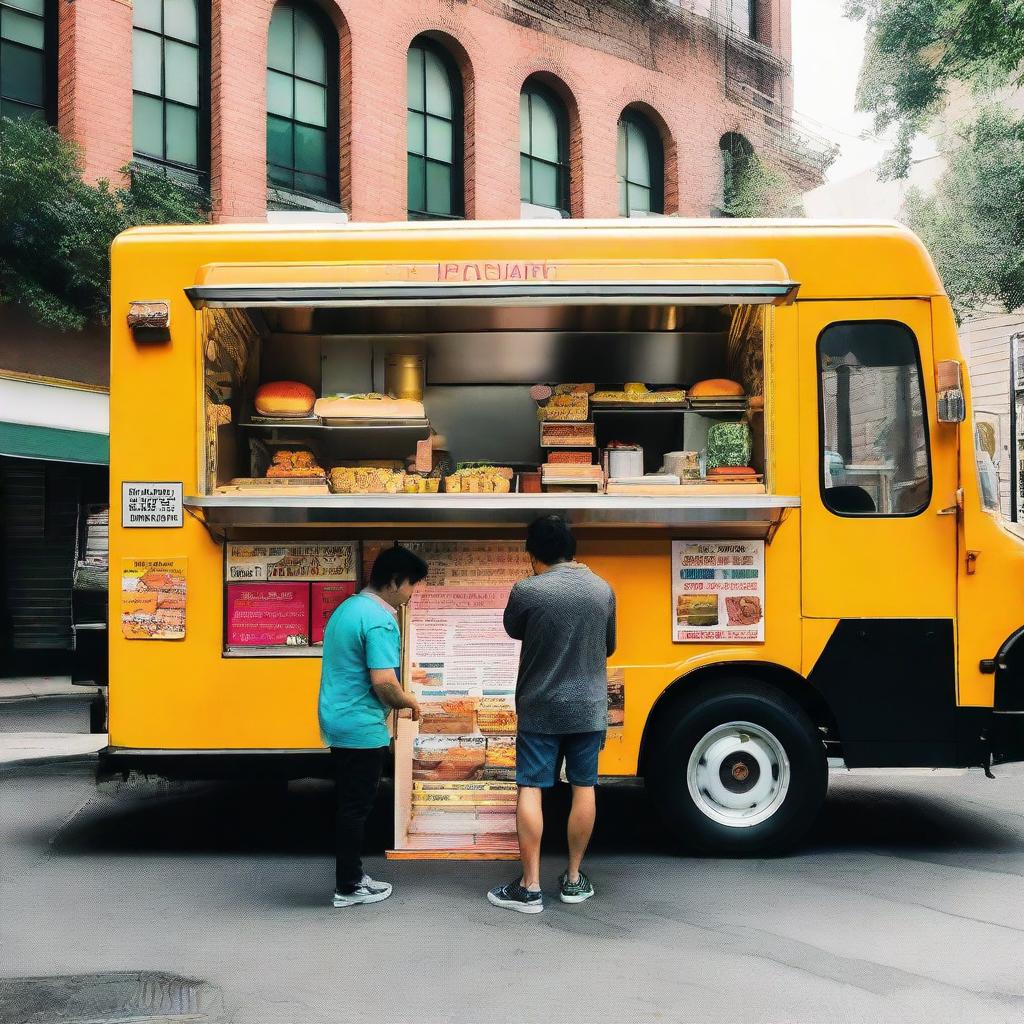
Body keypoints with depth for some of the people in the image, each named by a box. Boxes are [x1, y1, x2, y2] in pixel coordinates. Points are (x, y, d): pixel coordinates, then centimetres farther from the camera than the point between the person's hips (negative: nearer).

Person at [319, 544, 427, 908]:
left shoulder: (347, 607, 11)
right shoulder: (380, 620, -20)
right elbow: (383, 682, -26)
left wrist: (397, 698, 17)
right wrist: (408, 701, -7)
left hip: (338, 721, 9)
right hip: (361, 727, -9)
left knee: (349, 804, 16)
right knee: (356, 807, 1)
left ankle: (350, 875, 25)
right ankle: (348, 887, 10)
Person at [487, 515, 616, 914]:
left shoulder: (526, 591, -14)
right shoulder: (603, 590, 0)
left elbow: (514, 630, 6)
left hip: (539, 709, -3)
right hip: (588, 708, 4)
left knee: (531, 790, 3)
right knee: (583, 788, 12)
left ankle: (530, 888, 5)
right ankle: (574, 879, 21)